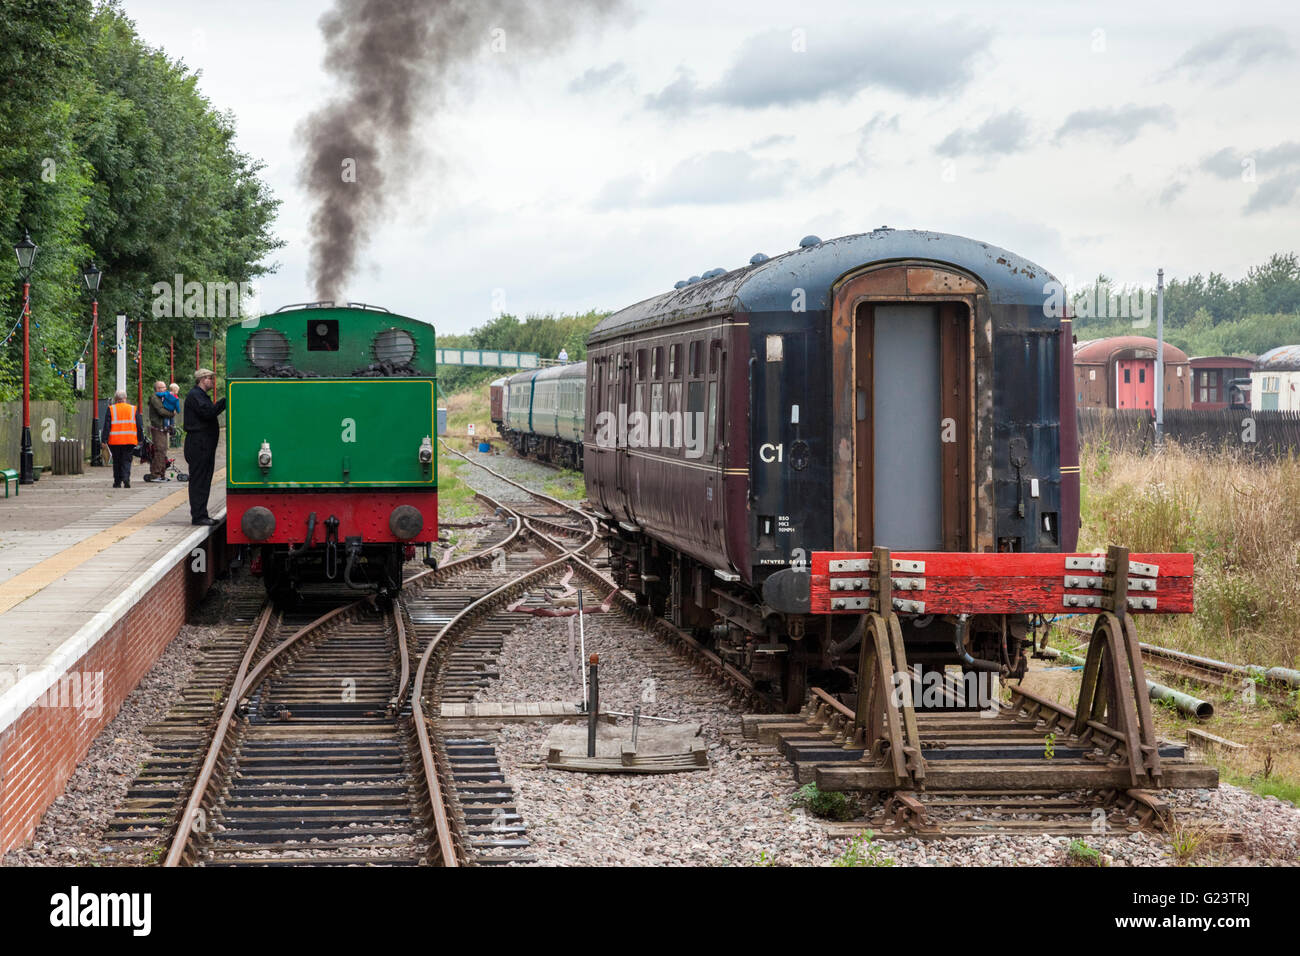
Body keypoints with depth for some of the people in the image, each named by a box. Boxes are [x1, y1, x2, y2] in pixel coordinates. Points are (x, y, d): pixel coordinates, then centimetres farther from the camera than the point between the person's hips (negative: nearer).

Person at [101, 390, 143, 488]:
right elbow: (139, 426, 9)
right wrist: (140, 439, 16)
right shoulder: (133, 409, 6)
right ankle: (126, 478, -18)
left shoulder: (111, 409, 0)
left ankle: (117, 482, 12)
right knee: (126, 461, 4)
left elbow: (107, 425, -4)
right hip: (129, 440, 1)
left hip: (115, 440, -1)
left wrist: (104, 439, -2)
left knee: (116, 462, 10)